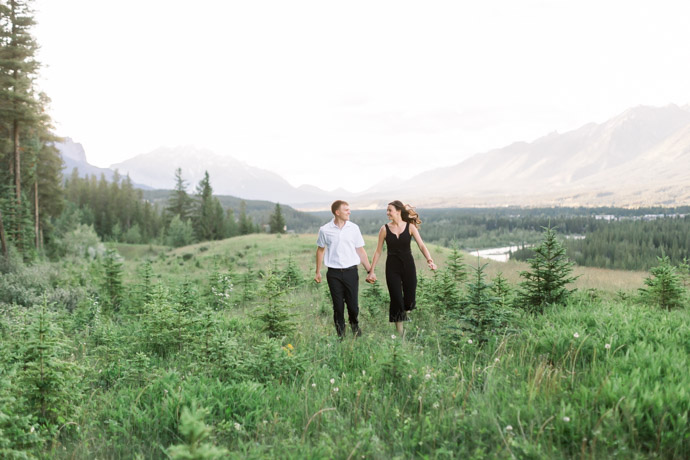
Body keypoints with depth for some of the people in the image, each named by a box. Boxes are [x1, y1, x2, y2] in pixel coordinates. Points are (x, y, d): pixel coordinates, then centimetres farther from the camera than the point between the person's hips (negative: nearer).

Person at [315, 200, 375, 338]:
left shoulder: (354, 228, 2)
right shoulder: (325, 230, -2)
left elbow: (360, 251, 8)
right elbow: (320, 250, 11)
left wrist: (370, 271, 7)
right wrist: (318, 272, 14)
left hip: (351, 271, 1)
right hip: (334, 273, -1)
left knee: (353, 305, 2)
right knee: (338, 306, 5)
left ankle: (354, 325, 32)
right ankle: (340, 334, 22)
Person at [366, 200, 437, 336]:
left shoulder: (410, 227, -3)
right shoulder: (385, 229, -2)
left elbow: (421, 245, -10)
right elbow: (378, 251, 2)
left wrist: (429, 260, -27)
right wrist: (371, 271, -1)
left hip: (408, 265, 0)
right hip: (392, 267, 0)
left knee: (409, 301, 4)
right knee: (396, 300, -2)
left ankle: (404, 314, 40)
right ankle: (400, 333, 11)